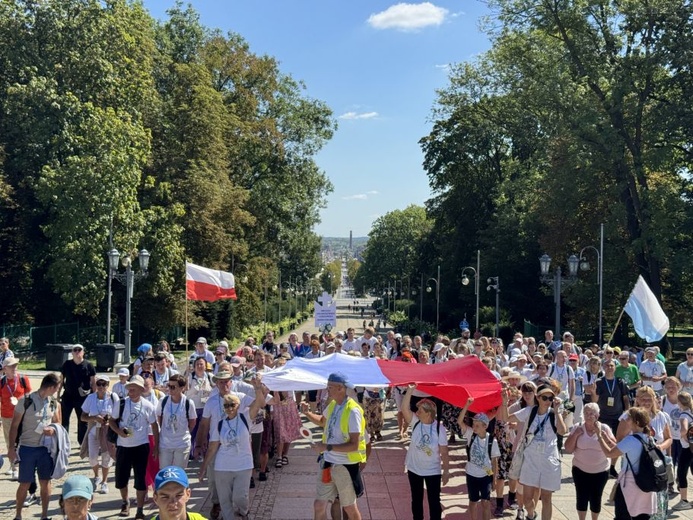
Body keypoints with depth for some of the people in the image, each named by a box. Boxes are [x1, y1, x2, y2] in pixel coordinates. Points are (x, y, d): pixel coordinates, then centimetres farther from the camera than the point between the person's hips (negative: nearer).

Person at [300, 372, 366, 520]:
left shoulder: (352, 411, -23)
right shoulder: (332, 405, 3)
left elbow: (354, 445, -26)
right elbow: (322, 422, 25)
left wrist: (327, 447, -31)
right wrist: (307, 413, 6)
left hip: (345, 466, -7)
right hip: (327, 462, 7)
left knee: (350, 507, 11)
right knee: (319, 504, 12)